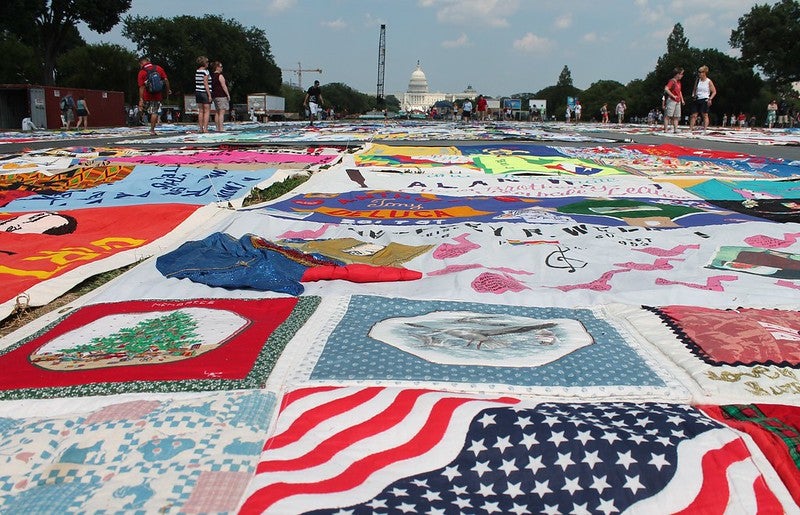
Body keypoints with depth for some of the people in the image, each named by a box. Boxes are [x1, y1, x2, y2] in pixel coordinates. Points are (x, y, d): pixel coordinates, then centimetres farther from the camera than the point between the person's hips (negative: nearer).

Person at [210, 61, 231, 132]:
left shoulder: (212, 75, 14)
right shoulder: (220, 76, -11)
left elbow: (212, 86, 18)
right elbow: (223, 86, -14)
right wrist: (228, 95, -10)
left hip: (215, 96, 9)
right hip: (221, 95, -9)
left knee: (217, 113, 10)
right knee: (221, 112, -10)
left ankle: (217, 128, 10)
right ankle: (221, 128, -15)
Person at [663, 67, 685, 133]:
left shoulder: (679, 82, 16)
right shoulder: (672, 81, -10)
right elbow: (666, 89, -24)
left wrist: (682, 99, 19)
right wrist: (673, 96, -21)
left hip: (678, 101, 9)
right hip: (671, 100, -9)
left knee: (676, 117, 6)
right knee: (668, 116, -7)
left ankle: (675, 129, 7)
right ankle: (665, 130, -8)